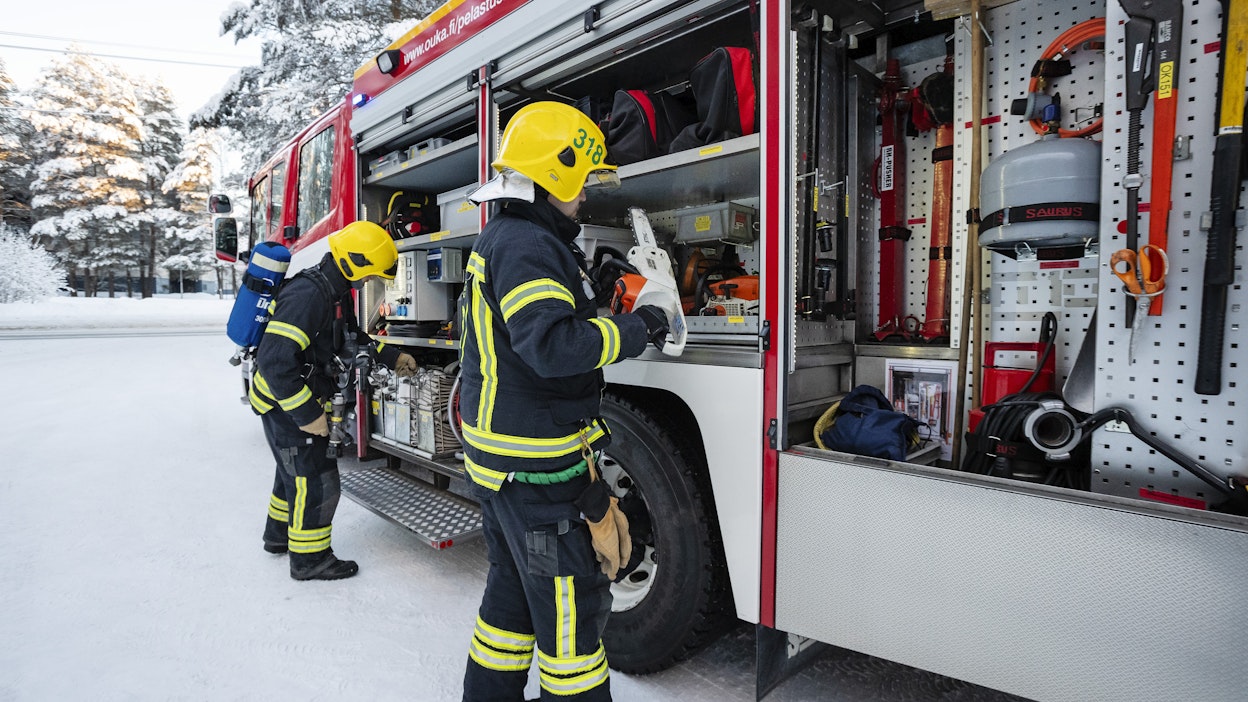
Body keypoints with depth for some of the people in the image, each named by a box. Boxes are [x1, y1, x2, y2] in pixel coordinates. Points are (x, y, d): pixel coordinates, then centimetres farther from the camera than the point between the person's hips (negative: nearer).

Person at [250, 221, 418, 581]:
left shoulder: (335, 291, 4)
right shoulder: (307, 294, -28)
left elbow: (352, 338, 22)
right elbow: (274, 359, -32)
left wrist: (392, 357, 17)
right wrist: (307, 415, -28)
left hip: (304, 399, 10)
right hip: (285, 403, -10)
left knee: (296, 471, 25)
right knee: (316, 482, -2)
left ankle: (279, 534, 44)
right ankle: (309, 558, 14)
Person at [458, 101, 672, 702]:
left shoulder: (501, 239, 14)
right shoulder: (526, 247, -19)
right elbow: (554, 344, -32)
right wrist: (634, 329, -20)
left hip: (497, 459, 11)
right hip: (536, 470, -11)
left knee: (515, 588, 23)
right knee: (571, 601, 4)